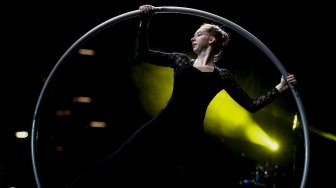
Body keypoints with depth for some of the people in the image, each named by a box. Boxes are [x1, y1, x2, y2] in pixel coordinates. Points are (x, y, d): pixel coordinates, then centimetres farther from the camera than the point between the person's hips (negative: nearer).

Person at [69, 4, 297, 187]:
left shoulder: (222, 76, 7)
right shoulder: (181, 60, 12)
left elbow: (251, 105, 7)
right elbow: (142, 54, 13)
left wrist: (279, 88, 4)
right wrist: (145, 21, 6)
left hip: (190, 136, -1)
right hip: (161, 128, 1)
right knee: (116, 169, -5)